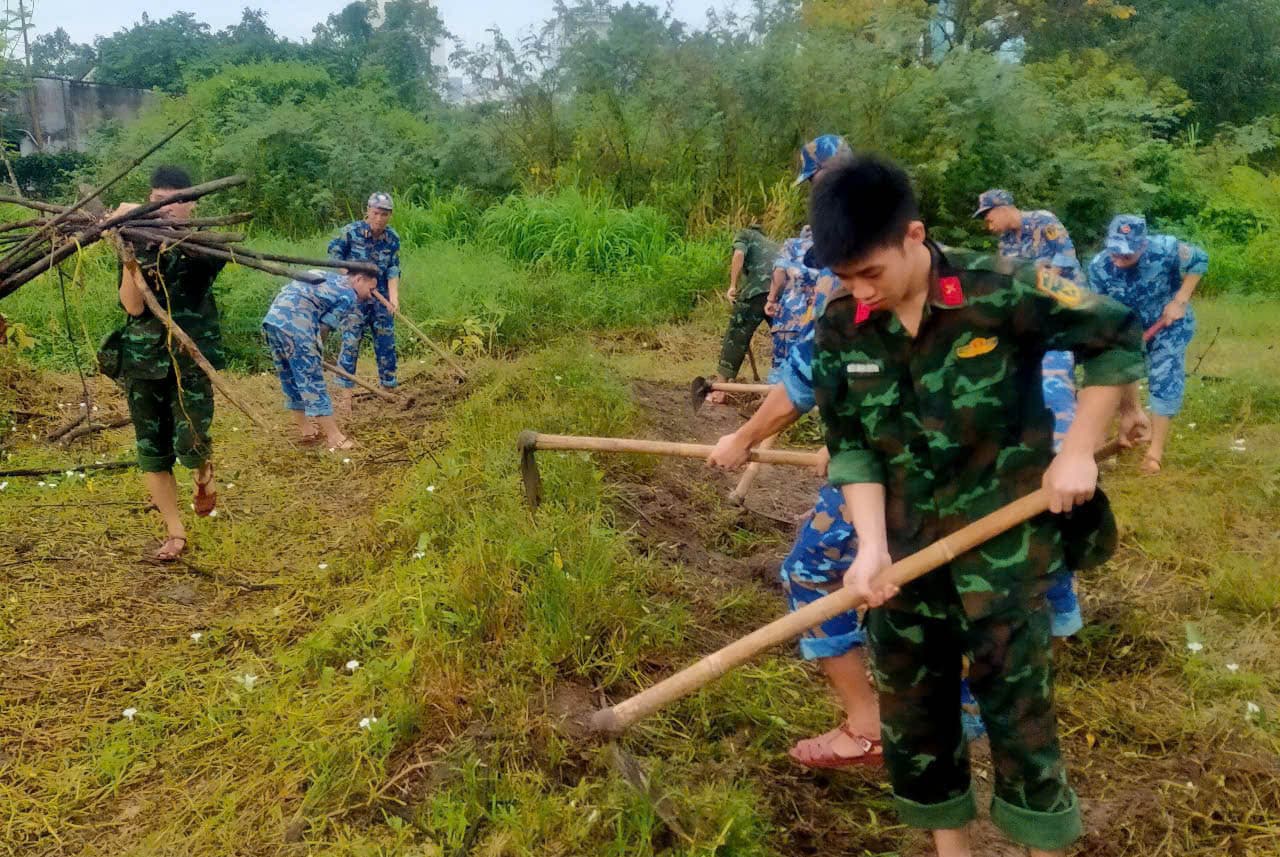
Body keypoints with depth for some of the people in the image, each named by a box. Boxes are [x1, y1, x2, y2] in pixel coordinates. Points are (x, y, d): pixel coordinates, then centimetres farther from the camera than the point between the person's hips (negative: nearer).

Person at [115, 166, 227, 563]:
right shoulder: (137, 245, 2)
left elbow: (216, 257, -30)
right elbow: (134, 306, -8)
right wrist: (129, 263, -24)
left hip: (192, 356, -2)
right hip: (143, 359, 3)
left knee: (189, 444, -13)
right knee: (151, 450, 5)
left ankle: (204, 474, 25)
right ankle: (175, 531, 20)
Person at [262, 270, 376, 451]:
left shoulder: (328, 277, 26)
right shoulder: (349, 296, 3)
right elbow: (324, 326, 0)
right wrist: (316, 353, 14)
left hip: (272, 319, 9)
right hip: (294, 324, -9)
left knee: (291, 379, 18)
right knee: (312, 379, -4)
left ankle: (305, 429, 30)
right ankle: (334, 437, 0)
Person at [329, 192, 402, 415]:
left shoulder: (392, 239, -2)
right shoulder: (351, 231, -11)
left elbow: (393, 271, -6)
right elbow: (334, 251, 3)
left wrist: (394, 297, -19)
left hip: (381, 298, 3)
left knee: (387, 344, 6)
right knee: (350, 343, -8)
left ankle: (388, 389, 18)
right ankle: (345, 394, -3)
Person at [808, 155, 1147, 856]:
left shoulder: (1001, 291, -16)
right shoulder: (840, 329, -5)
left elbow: (1116, 335, -5)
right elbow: (850, 446, -2)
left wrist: (1077, 451, -8)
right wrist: (871, 545, -13)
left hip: (1006, 538, -4)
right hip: (907, 543, 4)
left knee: (1017, 701, 4)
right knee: (909, 702, 13)